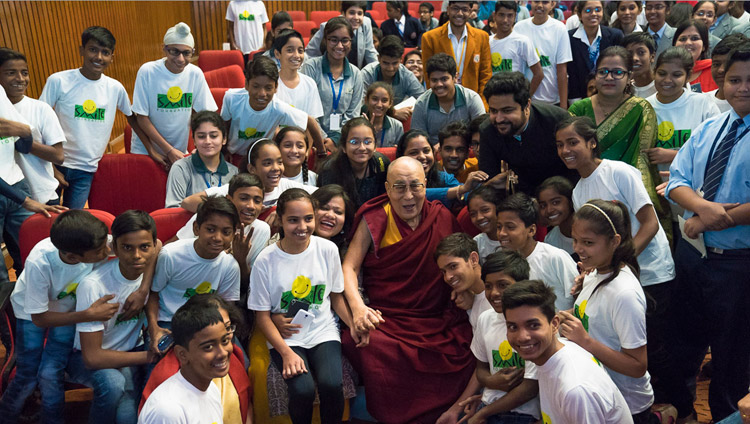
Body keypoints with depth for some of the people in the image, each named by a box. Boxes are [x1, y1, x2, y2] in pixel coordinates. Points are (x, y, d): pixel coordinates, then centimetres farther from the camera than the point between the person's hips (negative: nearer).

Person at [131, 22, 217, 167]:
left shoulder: (195, 74, -9)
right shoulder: (147, 72, -16)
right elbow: (142, 117, -13)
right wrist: (169, 150, -17)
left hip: (180, 150, 3)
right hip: (146, 150, -2)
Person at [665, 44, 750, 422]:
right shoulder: (708, 129, 7)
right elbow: (677, 179, 1)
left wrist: (718, 219, -20)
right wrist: (702, 205, -18)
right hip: (691, 251, 6)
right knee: (683, 339, 20)